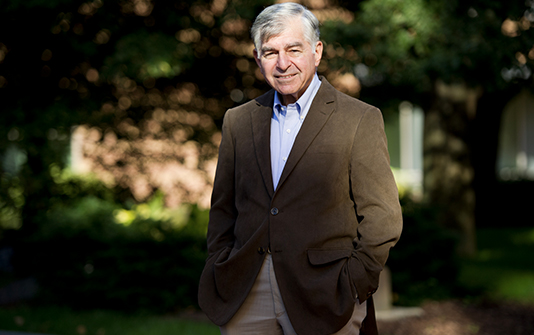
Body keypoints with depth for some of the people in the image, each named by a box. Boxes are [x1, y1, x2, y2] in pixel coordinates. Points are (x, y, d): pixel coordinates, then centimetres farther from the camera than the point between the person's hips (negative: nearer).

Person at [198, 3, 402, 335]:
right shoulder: (238, 121, 12)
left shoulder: (360, 120, -1)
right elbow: (223, 208, 16)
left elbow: (381, 217, -4)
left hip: (322, 297, -3)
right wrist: (220, 275, 5)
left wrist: (353, 286, -10)